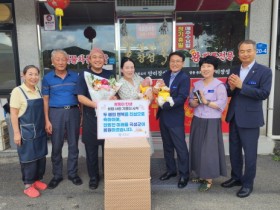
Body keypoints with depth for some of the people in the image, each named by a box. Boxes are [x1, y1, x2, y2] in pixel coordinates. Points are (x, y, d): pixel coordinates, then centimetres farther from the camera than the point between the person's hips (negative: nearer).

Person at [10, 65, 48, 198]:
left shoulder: (38, 91, 7)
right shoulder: (18, 91, -12)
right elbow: (13, 114, -12)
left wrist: (45, 126, 14)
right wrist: (16, 133, -15)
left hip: (40, 130, 6)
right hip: (27, 131, -6)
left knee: (41, 156, 14)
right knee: (28, 157, 4)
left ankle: (37, 180, 32)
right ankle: (28, 185, 19)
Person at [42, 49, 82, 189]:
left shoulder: (75, 76, 4)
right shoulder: (47, 78, 3)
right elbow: (45, 100, 3)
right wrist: (47, 120, -3)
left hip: (73, 112, 1)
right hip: (56, 113, 0)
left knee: (73, 145, 8)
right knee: (56, 146, 7)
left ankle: (73, 173, 23)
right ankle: (57, 175, 22)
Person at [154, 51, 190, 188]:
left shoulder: (184, 78, -12)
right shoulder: (165, 75, 10)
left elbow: (182, 98, -21)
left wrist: (164, 104, -27)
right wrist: (156, 90, -10)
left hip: (175, 118, -7)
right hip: (163, 116, 7)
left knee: (180, 147, 3)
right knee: (167, 145, 17)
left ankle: (184, 175, 18)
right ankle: (171, 170, 33)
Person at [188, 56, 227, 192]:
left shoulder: (219, 85, -9)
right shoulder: (196, 84, 10)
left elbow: (222, 105, -14)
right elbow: (190, 102, 12)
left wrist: (206, 101, -20)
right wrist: (194, 103, -9)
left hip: (211, 122, -6)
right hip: (197, 121, 6)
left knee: (209, 150, -1)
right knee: (197, 148, 10)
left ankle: (209, 180, 12)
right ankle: (201, 175, 27)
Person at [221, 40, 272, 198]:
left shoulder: (264, 71, -7)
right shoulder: (234, 71, 9)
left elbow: (264, 94, -18)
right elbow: (229, 93, 8)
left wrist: (241, 85, -23)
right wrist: (231, 87, -15)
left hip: (250, 119, -5)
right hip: (234, 117, 6)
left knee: (250, 153, 6)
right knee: (234, 151, 17)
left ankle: (248, 184, 24)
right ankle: (236, 177, 35)